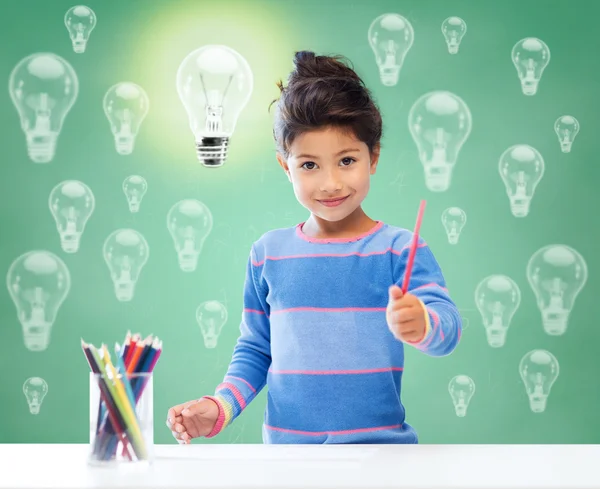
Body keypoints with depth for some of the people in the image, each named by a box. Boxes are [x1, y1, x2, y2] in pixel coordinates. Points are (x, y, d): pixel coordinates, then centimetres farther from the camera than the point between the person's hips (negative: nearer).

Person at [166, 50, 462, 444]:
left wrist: (420, 323, -35)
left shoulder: (399, 248, 0)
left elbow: (449, 328, -13)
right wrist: (219, 408, 1)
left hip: (380, 444, -2)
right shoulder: (268, 254, 8)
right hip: (286, 448, 2)